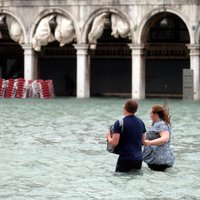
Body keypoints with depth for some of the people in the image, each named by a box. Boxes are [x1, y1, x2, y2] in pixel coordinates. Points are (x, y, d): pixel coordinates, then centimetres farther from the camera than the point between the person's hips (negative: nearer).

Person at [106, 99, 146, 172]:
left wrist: (108, 136, 6)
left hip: (125, 159, -6)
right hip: (139, 159, 6)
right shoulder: (141, 122, 9)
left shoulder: (119, 123, -11)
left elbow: (114, 143, -14)